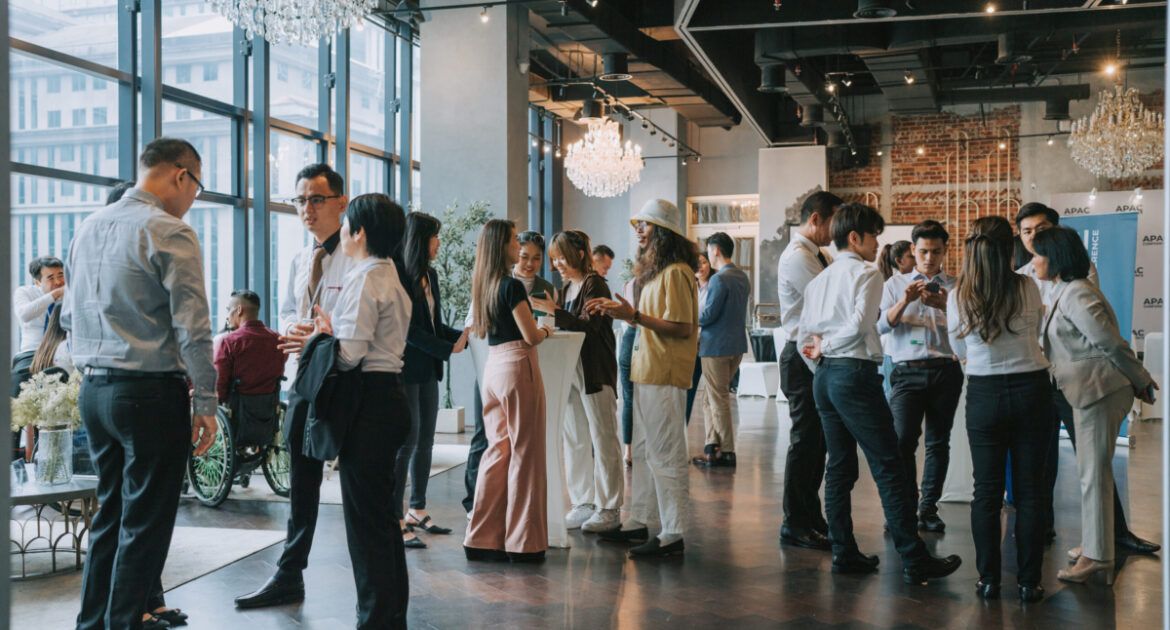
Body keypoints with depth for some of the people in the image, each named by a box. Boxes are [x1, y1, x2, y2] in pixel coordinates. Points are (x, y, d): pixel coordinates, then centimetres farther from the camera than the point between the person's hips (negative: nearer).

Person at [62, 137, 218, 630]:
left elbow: (69, 317, 18)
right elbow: (192, 328, -16)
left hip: (93, 389, 8)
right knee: (145, 525, 2)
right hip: (151, 393, -8)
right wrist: (206, 403, -12)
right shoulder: (170, 234, -13)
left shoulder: (89, 228, 11)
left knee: (109, 514, 18)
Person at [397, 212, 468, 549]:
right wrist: (447, 349, -16)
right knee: (406, 442, -7)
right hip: (406, 369, -8)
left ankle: (417, 511, 24)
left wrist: (463, 336, 0)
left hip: (427, 370, 9)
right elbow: (407, 329, -18)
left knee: (425, 441, 13)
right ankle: (395, 520, 0)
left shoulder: (430, 274, 12)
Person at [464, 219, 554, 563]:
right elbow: (530, 336, -14)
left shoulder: (483, 285, 11)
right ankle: (523, 542, 6)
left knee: (497, 451, 12)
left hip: (492, 366, 8)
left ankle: (483, 538, 14)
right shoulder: (512, 285, -13)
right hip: (518, 366, -8)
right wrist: (545, 331, 8)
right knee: (524, 454, 0)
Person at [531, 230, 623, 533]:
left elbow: (589, 325, -20)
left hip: (595, 372, -8)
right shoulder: (567, 287, 14)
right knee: (575, 440, 10)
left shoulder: (595, 285, -9)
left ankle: (609, 508, 5)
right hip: (571, 369, 8)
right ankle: (584, 503, 18)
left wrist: (553, 310, -27)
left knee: (603, 440, -2)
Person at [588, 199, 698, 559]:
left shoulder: (676, 272, -14)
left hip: (664, 377, -10)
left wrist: (634, 316, -22)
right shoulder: (657, 272, 18)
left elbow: (681, 327, -20)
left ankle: (672, 535, 2)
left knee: (665, 456, -5)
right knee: (643, 451, 15)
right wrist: (619, 311, 14)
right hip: (647, 373, 10)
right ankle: (639, 522, 25)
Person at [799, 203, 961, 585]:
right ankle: (914, 560, -2)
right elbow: (860, 324, -19)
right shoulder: (866, 273, -6)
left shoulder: (818, 281, 16)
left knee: (840, 467, 12)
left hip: (824, 378, 8)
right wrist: (827, 346, -7)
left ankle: (844, 553, 15)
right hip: (856, 374, -8)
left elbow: (804, 338, 14)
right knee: (889, 468, -5)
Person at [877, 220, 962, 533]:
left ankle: (928, 508, 13)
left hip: (945, 370, 1)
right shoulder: (896, 283, 11)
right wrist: (905, 301, -16)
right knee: (903, 441, -12)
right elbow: (882, 325, 0)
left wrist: (945, 307, -19)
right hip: (908, 370, -1)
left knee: (938, 442, 4)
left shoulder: (954, 287, 10)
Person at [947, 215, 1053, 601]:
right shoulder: (1028, 289, -7)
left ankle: (988, 580, 14)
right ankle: (1028, 581, 13)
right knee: (1030, 489, 8)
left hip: (984, 394, 0)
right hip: (1031, 389, 0)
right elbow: (1036, 332, 11)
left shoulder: (958, 297, -7)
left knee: (986, 490, 9)